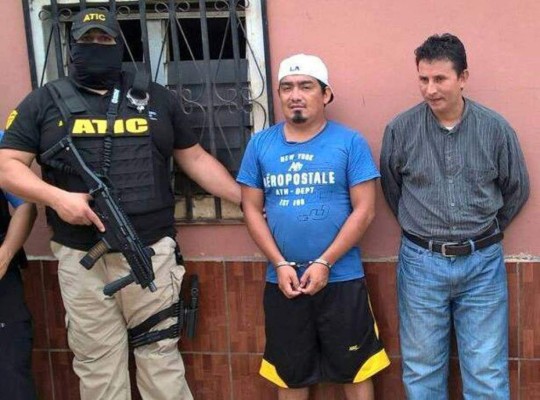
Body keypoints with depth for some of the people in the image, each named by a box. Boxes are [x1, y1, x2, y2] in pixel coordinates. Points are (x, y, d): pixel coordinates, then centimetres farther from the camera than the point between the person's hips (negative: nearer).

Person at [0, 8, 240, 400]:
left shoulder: (158, 98, 11)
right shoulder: (44, 101, 7)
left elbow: (195, 158, 14)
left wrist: (248, 200, 8)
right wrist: (58, 197, -14)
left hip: (151, 250, 0)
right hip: (79, 256, 0)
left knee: (160, 354, 6)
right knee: (96, 361, 9)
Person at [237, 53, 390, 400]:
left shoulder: (350, 142, -4)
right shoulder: (260, 144, 4)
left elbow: (364, 210, -7)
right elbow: (252, 210, 4)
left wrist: (324, 263, -13)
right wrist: (280, 264, -7)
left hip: (341, 280, -2)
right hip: (281, 282, 3)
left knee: (354, 371, 10)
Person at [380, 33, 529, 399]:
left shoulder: (495, 128, -5)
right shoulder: (401, 129, -6)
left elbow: (517, 190, 9)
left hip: (482, 263, 0)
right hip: (421, 262, 0)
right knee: (422, 368, 12)